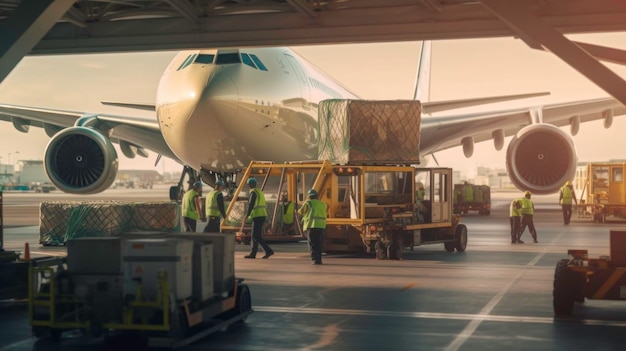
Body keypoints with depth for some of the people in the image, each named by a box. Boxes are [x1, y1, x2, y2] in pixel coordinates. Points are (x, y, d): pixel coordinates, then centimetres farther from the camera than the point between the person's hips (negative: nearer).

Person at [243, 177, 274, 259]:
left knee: (256, 236, -9)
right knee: (255, 235, 12)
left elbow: (251, 204, -19)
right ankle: (252, 253, 13)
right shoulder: (259, 192, 19)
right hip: (263, 215, 10)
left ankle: (268, 250, -17)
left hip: (257, 216, -10)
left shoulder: (253, 192, -10)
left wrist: (247, 215, -14)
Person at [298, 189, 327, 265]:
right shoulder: (323, 204, 15)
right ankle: (319, 259, 13)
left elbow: (301, 212, 6)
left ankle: (315, 259, -11)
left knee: (312, 244, -1)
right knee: (319, 244, 14)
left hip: (311, 225, -4)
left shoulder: (308, 203, 1)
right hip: (321, 226, 4)